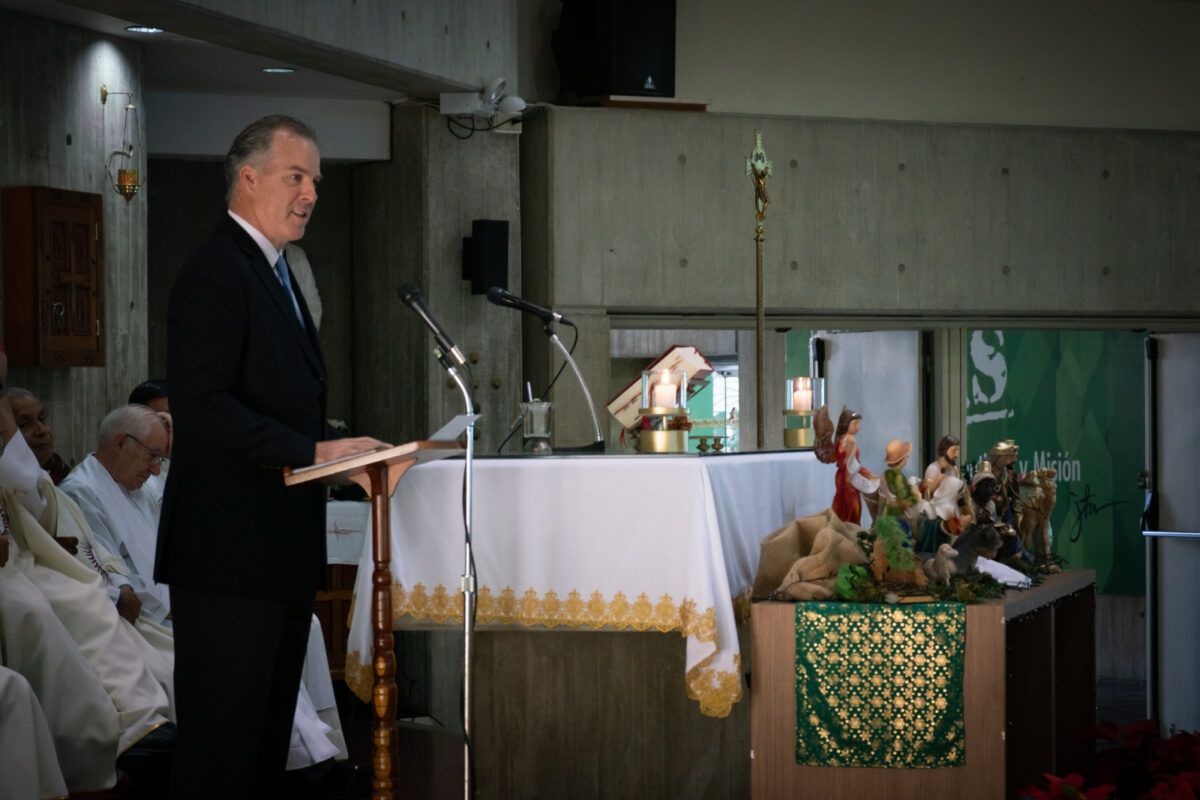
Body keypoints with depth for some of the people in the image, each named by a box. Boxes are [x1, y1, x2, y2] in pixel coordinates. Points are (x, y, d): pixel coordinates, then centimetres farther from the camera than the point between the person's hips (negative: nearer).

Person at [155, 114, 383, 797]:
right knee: (223, 740, -7)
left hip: (281, 549, 10)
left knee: (268, 733, 14)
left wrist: (340, 449, 9)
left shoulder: (274, 273, 21)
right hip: (232, 547, -10)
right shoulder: (216, 271, -12)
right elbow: (202, 404, -22)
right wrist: (312, 451, -23)